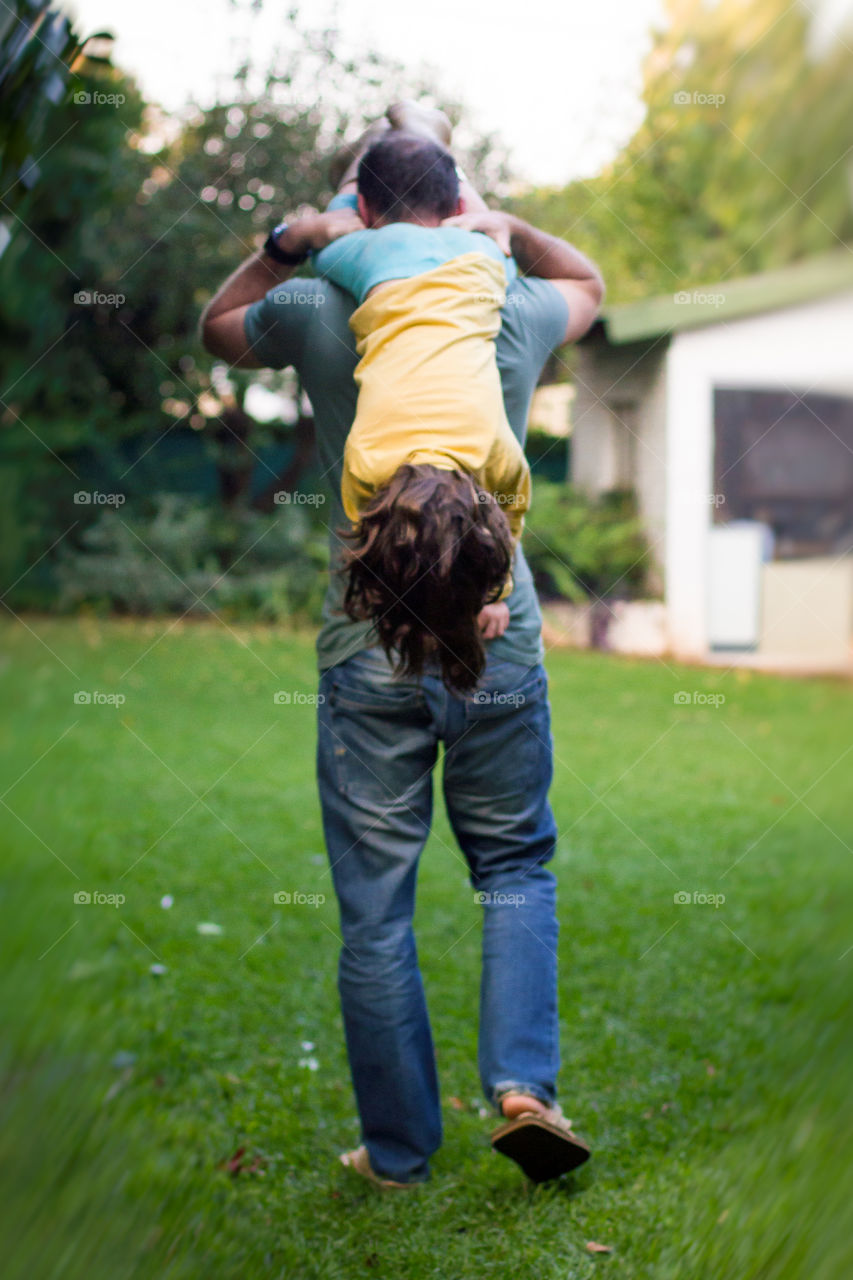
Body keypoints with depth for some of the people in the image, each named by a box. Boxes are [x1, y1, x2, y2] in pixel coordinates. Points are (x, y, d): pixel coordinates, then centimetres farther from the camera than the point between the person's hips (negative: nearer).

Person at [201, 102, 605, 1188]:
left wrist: (286, 242, 12)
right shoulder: (517, 311, 3)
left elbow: (219, 327, 23)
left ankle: (399, 1149, 19)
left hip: (368, 655, -1)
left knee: (375, 913, 8)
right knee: (516, 868, 19)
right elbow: (589, 284, 28)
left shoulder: (318, 312, 0)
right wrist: (509, 227, 14)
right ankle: (522, 1082, 5)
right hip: (499, 645, 1)